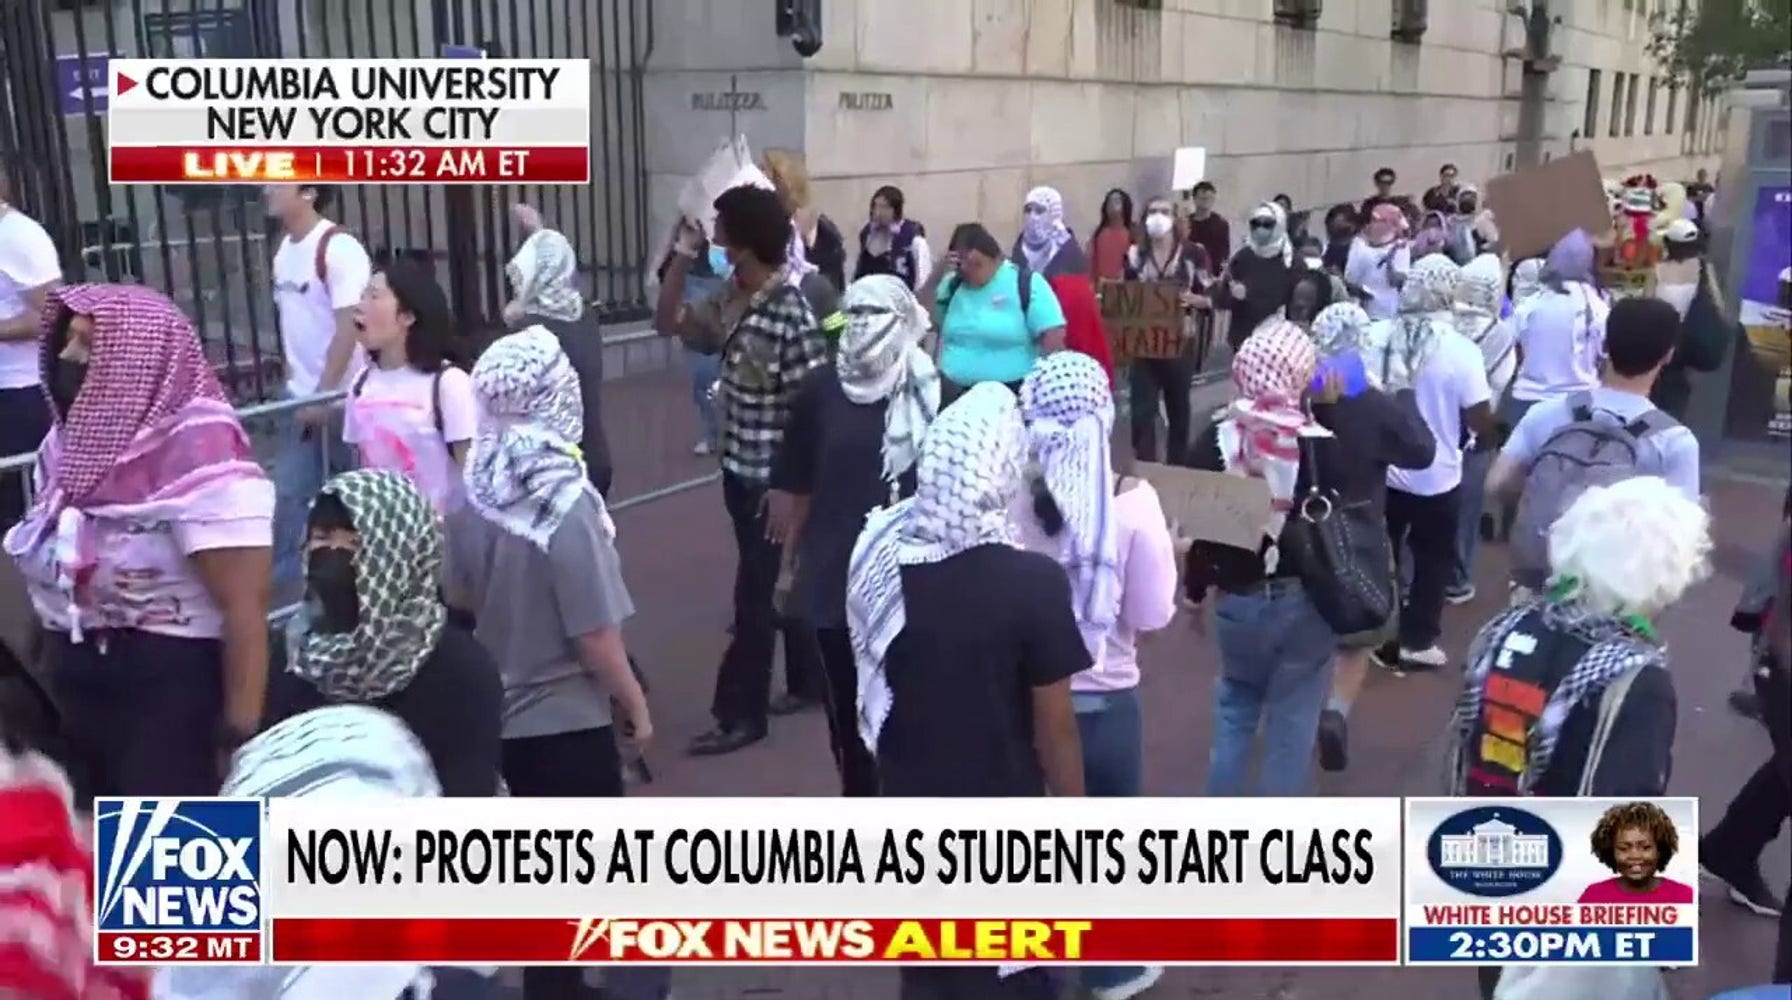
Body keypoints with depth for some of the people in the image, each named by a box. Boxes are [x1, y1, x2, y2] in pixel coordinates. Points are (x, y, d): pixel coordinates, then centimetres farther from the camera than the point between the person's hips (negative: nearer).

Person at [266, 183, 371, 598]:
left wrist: (324, 393, -19)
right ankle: (281, 580, 19)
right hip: (300, 396, 7)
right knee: (288, 491, 9)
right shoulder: (285, 248, 8)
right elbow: (292, 323, 14)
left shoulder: (338, 248, -16)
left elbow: (349, 327, -19)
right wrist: (293, 379, 11)